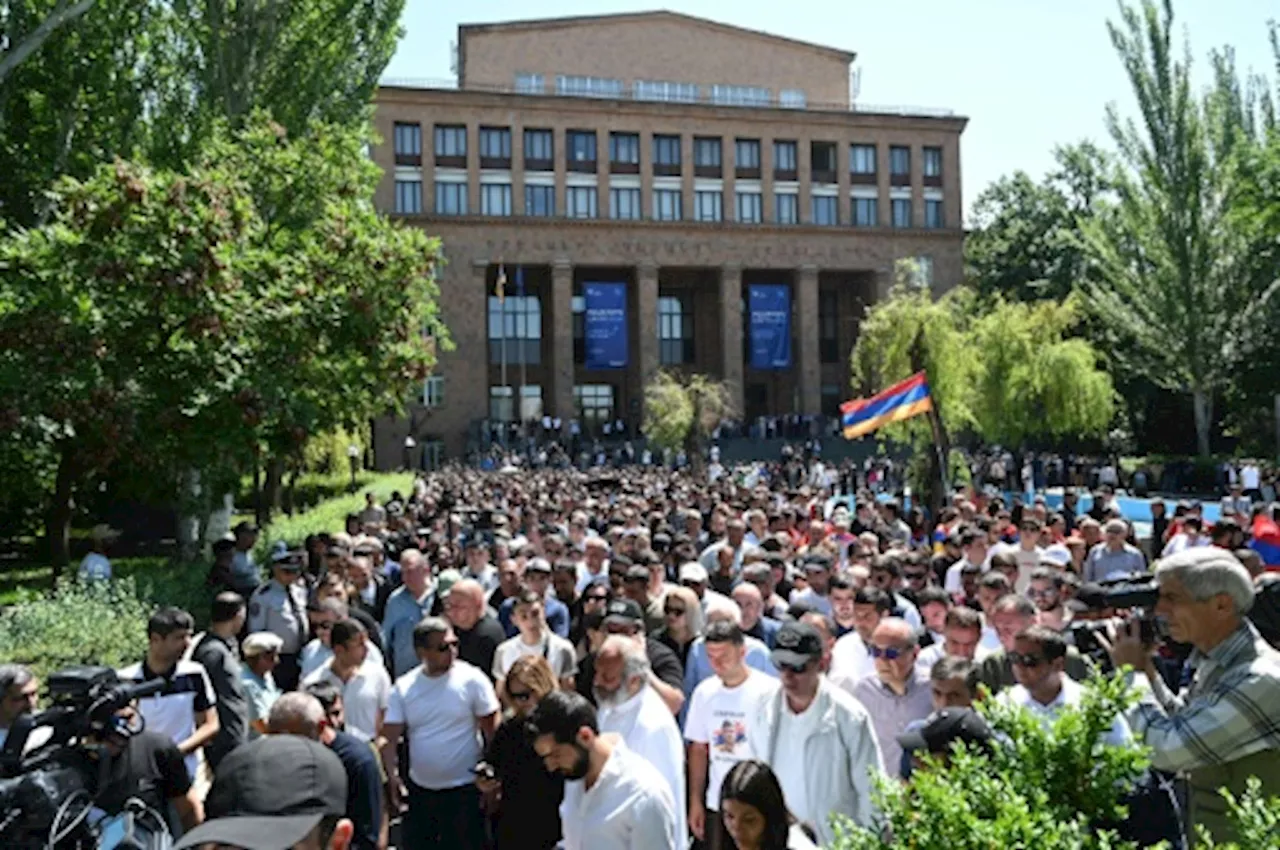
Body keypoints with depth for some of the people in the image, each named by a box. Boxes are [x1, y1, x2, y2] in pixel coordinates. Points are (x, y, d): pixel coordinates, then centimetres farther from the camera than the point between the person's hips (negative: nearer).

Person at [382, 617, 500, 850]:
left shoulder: (472, 679, -10)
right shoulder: (403, 687, -2)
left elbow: (493, 733, -7)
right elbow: (390, 738, -3)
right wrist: (393, 776, -18)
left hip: (465, 789, -3)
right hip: (419, 790, 4)